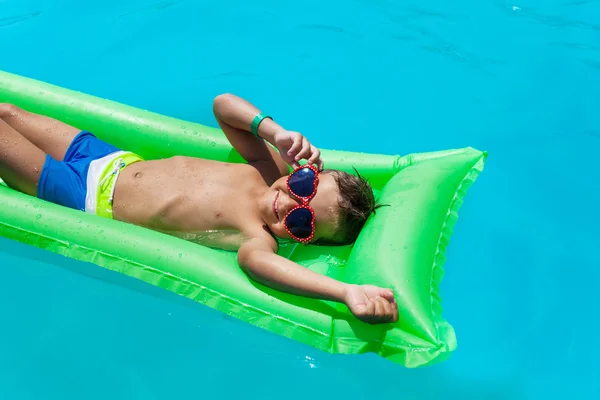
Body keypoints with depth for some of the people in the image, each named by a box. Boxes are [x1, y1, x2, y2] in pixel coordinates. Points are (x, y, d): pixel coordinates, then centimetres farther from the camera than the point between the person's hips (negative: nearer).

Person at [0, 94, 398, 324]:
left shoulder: (260, 236, -31)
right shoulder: (272, 167, -14)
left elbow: (253, 257, -57)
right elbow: (222, 104, -8)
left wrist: (347, 291, -69)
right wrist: (278, 132, -25)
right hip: (114, 160, 5)